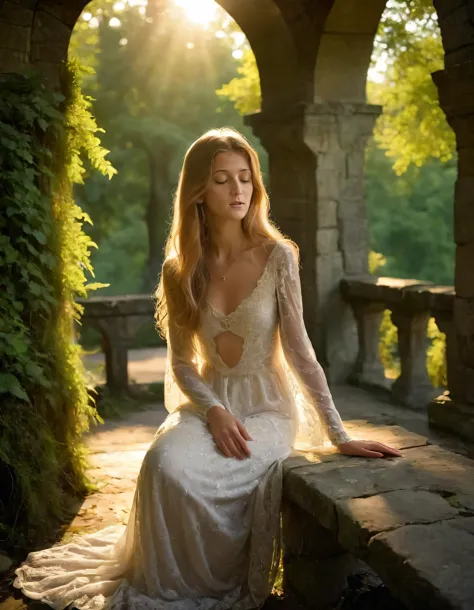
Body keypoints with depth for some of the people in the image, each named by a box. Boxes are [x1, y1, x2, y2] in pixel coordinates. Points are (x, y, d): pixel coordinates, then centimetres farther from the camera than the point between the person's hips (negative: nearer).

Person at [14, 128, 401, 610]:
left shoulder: (278, 257, -9)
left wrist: (339, 436, -12)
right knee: (164, 463, -29)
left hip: (268, 405, -3)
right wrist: (214, 412, -14)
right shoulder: (179, 270, 0)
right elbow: (181, 362, 4)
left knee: (197, 477, -30)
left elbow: (299, 352, -9)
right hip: (208, 402, 3)